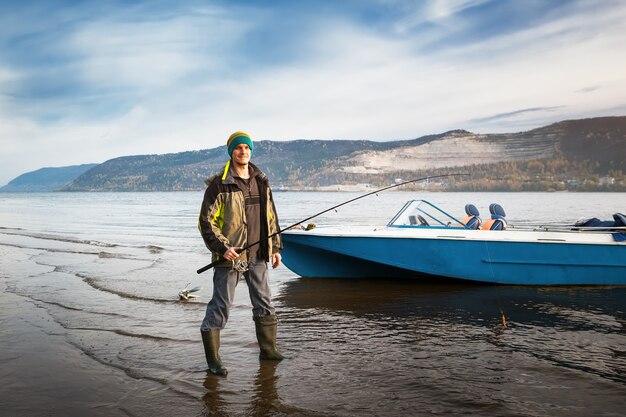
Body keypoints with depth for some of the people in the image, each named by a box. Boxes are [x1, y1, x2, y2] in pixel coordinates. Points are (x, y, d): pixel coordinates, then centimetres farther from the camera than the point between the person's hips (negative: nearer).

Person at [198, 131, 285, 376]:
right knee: (220, 305, -1)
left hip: (257, 255, 6)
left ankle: (268, 349, 30)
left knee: (264, 303, 14)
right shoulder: (219, 184, -8)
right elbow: (206, 220, -10)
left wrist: (275, 247, 14)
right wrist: (221, 247, -20)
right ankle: (212, 360, 10)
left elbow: (271, 217, 18)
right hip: (229, 255, -6)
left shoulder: (261, 181, 11)